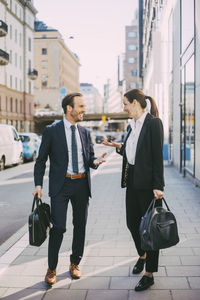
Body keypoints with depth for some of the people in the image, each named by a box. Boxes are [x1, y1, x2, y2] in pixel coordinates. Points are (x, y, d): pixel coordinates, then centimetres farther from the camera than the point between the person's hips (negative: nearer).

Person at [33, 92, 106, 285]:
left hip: (82, 184, 5)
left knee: (80, 225, 11)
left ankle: (75, 263, 29)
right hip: (61, 184, -4)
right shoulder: (52, 130, -2)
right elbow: (41, 160, 0)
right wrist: (38, 184, -8)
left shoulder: (84, 132, 10)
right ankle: (51, 269, 11)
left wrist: (95, 161, -9)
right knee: (58, 227, -8)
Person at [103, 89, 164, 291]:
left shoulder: (153, 123, -11)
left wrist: (158, 186, -19)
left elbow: (157, 156, -16)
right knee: (132, 223, 17)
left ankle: (149, 274, 14)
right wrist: (118, 146, 8)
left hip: (148, 183, -8)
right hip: (132, 182, 8)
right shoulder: (132, 125, 13)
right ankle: (142, 255, 44)